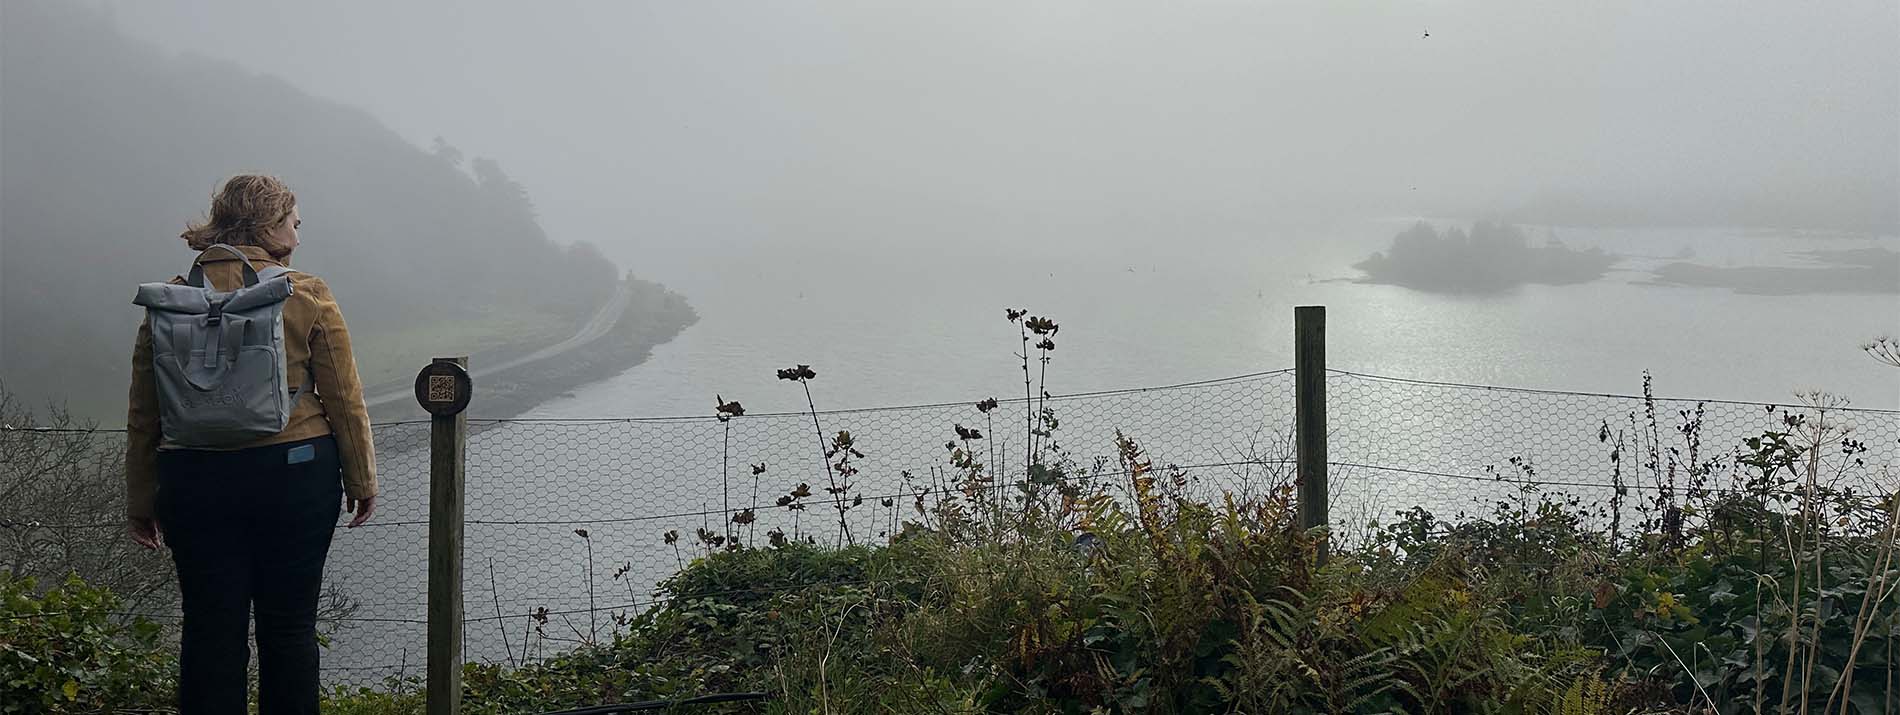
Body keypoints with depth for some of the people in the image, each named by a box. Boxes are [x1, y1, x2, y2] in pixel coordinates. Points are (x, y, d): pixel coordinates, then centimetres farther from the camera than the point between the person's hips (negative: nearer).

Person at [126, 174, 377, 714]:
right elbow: (344, 400, -3)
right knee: (289, 626, 8)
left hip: (195, 482, 2)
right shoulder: (306, 296, -5)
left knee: (210, 630, 7)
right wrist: (362, 481, 8)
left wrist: (141, 502, 14)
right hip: (297, 475, -2)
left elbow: (143, 414, 6)